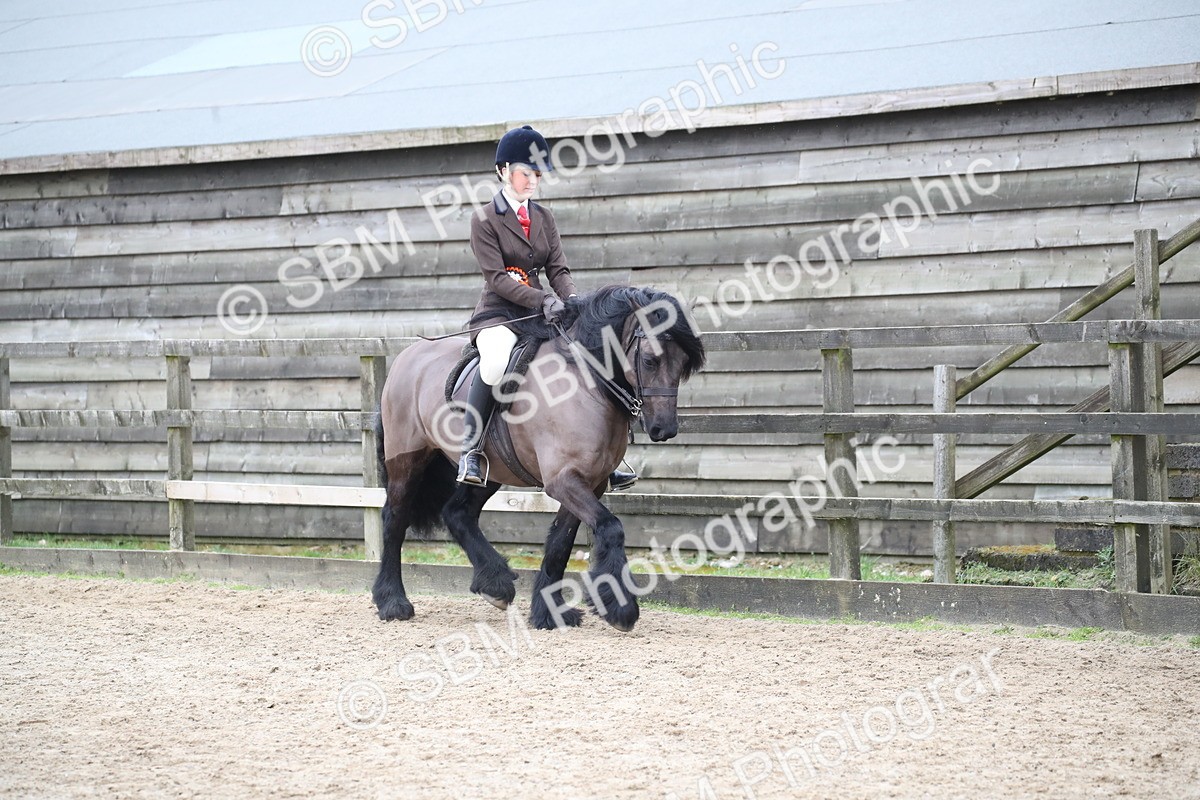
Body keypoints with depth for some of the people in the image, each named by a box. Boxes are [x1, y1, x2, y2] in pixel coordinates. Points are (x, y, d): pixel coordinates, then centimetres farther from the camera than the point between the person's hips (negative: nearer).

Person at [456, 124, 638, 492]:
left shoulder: (544, 218, 15)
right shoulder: (484, 220, -3)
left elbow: (558, 269, 9)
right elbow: (496, 278, -13)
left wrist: (570, 301, -13)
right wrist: (542, 299, -25)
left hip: (541, 313, 6)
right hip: (498, 312, -6)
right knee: (496, 360, -38)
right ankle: (470, 450, -27)